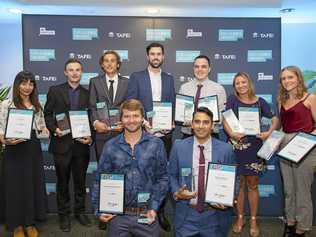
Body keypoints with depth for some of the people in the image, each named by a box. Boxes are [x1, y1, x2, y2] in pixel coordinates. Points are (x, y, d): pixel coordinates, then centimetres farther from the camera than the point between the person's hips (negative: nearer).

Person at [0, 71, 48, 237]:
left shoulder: (37, 105, 10)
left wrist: (44, 131, -6)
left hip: (33, 149, 4)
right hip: (14, 150, -4)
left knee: (33, 184, 9)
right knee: (15, 186, 5)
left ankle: (30, 222, 26)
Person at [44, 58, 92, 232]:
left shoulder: (87, 94, 7)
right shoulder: (55, 90, 3)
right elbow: (47, 113, 3)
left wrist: (90, 137, -8)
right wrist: (54, 129, -13)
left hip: (81, 144, 2)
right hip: (62, 143, -1)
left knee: (80, 181, 12)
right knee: (62, 182, 10)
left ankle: (80, 212, 28)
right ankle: (63, 214, 25)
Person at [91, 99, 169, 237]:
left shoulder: (156, 144, -2)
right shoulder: (110, 146, 0)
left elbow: (162, 178, 0)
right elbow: (100, 180, 4)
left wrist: (154, 207, -7)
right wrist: (99, 210, -3)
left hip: (146, 215, 0)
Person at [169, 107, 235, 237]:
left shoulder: (226, 149, -5)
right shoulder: (179, 147, -4)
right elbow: (171, 175, 4)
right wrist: (176, 192, -13)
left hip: (214, 213, 1)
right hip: (186, 214, 0)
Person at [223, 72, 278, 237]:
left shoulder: (259, 102, 5)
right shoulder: (232, 100, 3)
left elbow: (275, 119, 9)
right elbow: (226, 120, -5)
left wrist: (269, 132, -9)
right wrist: (232, 134, -23)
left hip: (254, 146, 1)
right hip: (237, 146, 0)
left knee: (252, 184, 7)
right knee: (239, 183, 8)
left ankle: (253, 220, 21)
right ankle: (240, 218, 23)